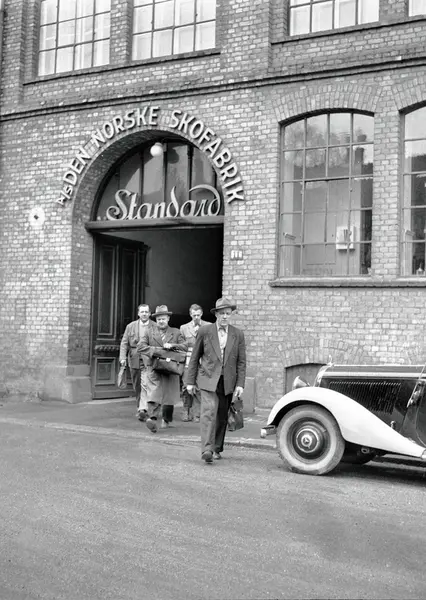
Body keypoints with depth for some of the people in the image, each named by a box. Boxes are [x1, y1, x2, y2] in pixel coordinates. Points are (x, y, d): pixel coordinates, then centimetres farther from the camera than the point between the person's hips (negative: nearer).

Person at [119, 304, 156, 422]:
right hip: (134, 360, 3)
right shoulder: (130, 326, 8)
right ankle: (140, 407, 27)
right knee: (137, 387, 12)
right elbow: (124, 343, 5)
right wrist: (123, 357, -8)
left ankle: (143, 409, -19)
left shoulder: (155, 327, 0)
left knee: (145, 385, -16)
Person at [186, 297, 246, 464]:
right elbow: (195, 357, 5)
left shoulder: (238, 335, 5)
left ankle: (217, 449, 23)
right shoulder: (204, 331, 1)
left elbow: (241, 362, 5)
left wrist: (240, 384, -3)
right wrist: (190, 381, 3)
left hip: (228, 382, 2)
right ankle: (207, 449, -22)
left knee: (222, 417, 9)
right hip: (209, 380, -2)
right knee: (209, 412, -17)